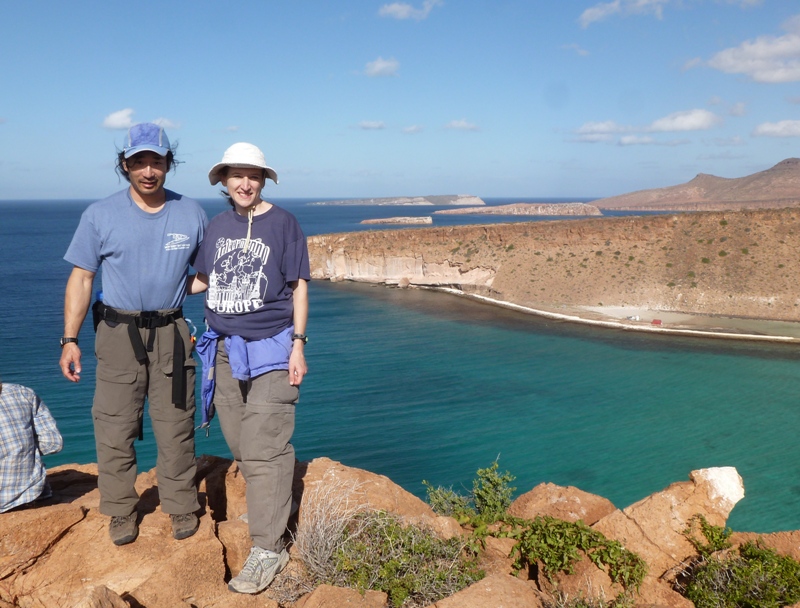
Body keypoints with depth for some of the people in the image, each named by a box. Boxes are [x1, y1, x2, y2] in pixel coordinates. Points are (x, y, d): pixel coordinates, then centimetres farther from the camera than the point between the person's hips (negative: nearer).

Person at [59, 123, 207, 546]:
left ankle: (181, 507, 20)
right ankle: (121, 512, 21)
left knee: (175, 425, 5)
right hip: (118, 334, 0)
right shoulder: (100, 215, 0)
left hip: (170, 333, 1)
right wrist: (70, 340, -3)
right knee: (115, 427, 4)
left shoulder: (191, 214, 3)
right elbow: (81, 278, 1)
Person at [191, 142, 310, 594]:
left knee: (264, 448, -7)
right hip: (226, 349, 5)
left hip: (271, 348, -5)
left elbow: (299, 286, -3)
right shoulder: (218, 226, 10)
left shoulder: (283, 223, -3)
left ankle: (268, 549, 1)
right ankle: (273, 503, 35)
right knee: (239, 442, 12)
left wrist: (298, 344, -8)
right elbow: (203, 280, 17)